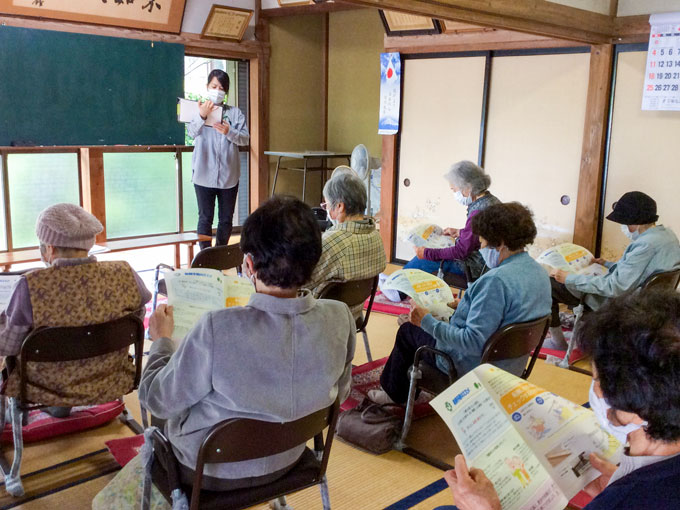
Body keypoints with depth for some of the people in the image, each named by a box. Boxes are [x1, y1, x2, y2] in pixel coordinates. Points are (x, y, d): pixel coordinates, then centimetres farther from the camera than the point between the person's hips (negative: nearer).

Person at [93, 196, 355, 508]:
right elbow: (339, 393, -4)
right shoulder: (340, 319, -22)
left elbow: (157, 401, -20)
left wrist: (162, 339, -3)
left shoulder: (217, 330, -36)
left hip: (212, 473, -5)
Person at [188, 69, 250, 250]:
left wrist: (229, 132, -19)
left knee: (226, 219, 9)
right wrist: (202, 116, -31)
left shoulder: (235, 113, 6)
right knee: (205, 218, 2)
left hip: (228, 174, 2)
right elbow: (192, 132, -13)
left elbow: (245, 139, 0)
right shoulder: (198, 110, 3)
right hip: (204, 174, -2)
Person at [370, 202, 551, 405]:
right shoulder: (540, 273, -2)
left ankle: (394, 394, 36)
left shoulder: (496, 281, -32)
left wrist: (428, 322, -24)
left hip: (472, 368, -9)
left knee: (407, 331, 14)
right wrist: (468, 303, 19)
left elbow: (473, 343, -33)